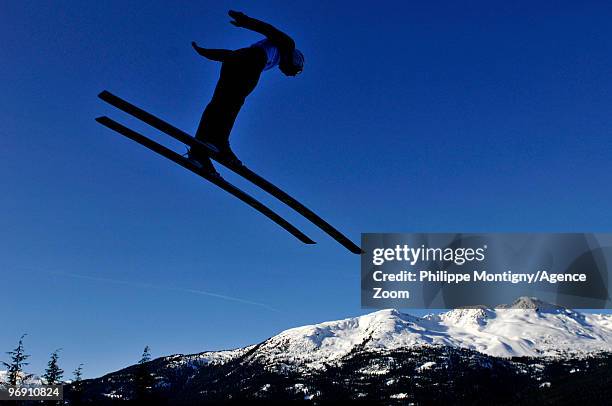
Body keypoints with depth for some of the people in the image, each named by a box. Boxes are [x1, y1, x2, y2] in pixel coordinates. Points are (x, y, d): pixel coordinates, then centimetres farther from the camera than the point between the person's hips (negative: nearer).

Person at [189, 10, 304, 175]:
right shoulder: (288, 45, 26)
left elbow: (232, 53, 34)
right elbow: (270, 30, 4)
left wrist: (205, 52, 26)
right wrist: (248, 21, -12)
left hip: (232, 62, 6)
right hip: (252, 60, -6)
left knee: (218, 105, -8)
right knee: (234, 101, -23)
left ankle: (199, 149, -22)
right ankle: (218, 139, -41)